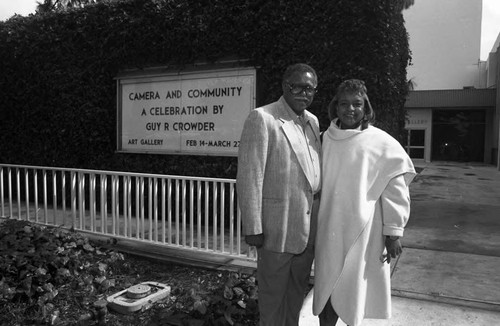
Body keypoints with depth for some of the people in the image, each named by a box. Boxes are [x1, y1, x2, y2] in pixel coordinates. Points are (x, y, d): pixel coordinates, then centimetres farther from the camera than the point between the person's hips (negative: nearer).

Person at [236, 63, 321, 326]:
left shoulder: (312, 121, 11)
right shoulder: (262, 118, -12)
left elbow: (315, 169, 14)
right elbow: (249, 176, -15)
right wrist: (253, 228, -17)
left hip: (310, 223, 7)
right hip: (278, 224, -7)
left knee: (299, 285, 21)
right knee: (273, 290, 10)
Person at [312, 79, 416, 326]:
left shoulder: (382, 143, -6)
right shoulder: (325, 139, 3)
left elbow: (395, 190, -4)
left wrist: (393, 232, -7)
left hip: (363, 232, -2)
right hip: (329, 231, 3)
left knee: (355, 294, 9)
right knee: (326, 293, 9)